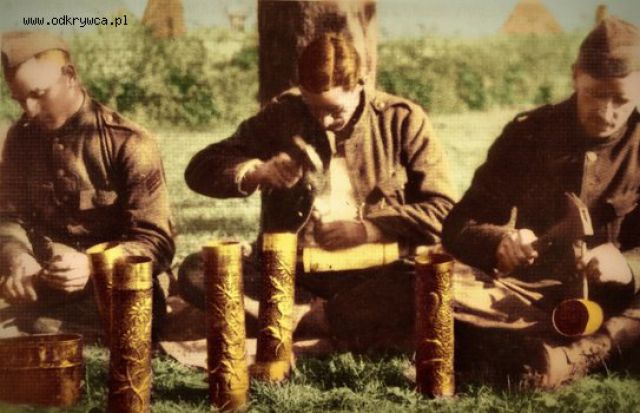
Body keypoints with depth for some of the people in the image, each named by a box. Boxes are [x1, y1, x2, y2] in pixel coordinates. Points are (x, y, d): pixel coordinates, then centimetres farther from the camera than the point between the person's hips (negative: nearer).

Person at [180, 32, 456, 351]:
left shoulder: (402, 120, 2)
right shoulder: (281, 116, 6)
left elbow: (444, 211, 0)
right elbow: (200, 169, 9)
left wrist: (368, 230, -13)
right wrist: (254, 172, -11)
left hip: (371, 272, -2)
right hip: (292, 269, 2)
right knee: (195, 272, -23)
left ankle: (303, 318, -23)